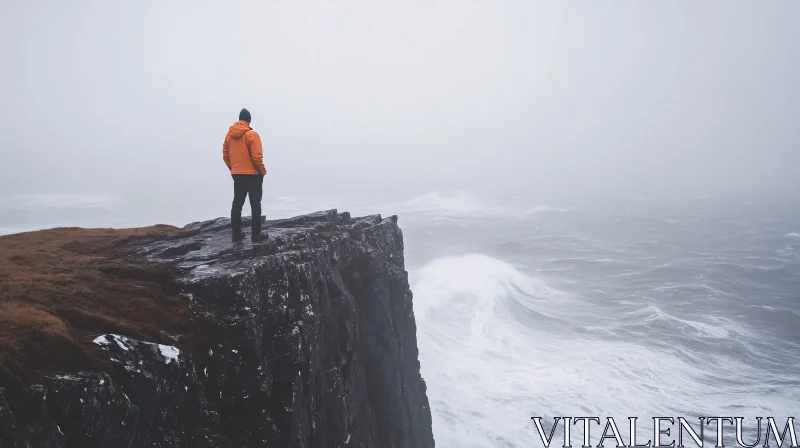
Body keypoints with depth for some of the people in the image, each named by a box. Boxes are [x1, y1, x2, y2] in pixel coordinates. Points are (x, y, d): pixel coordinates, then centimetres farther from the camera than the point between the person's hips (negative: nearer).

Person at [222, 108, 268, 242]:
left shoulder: (229, 134, 3)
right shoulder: (252, 134, -14)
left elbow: (225, 155, 7)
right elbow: (257, 156, -17)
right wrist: (263, 171, -3)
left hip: (237, 175, 5)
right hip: (253, 175, -5)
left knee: (237, 204, 9)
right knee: (255, 205, 1)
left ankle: (236, 233, 11)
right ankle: (256, 234, 2)